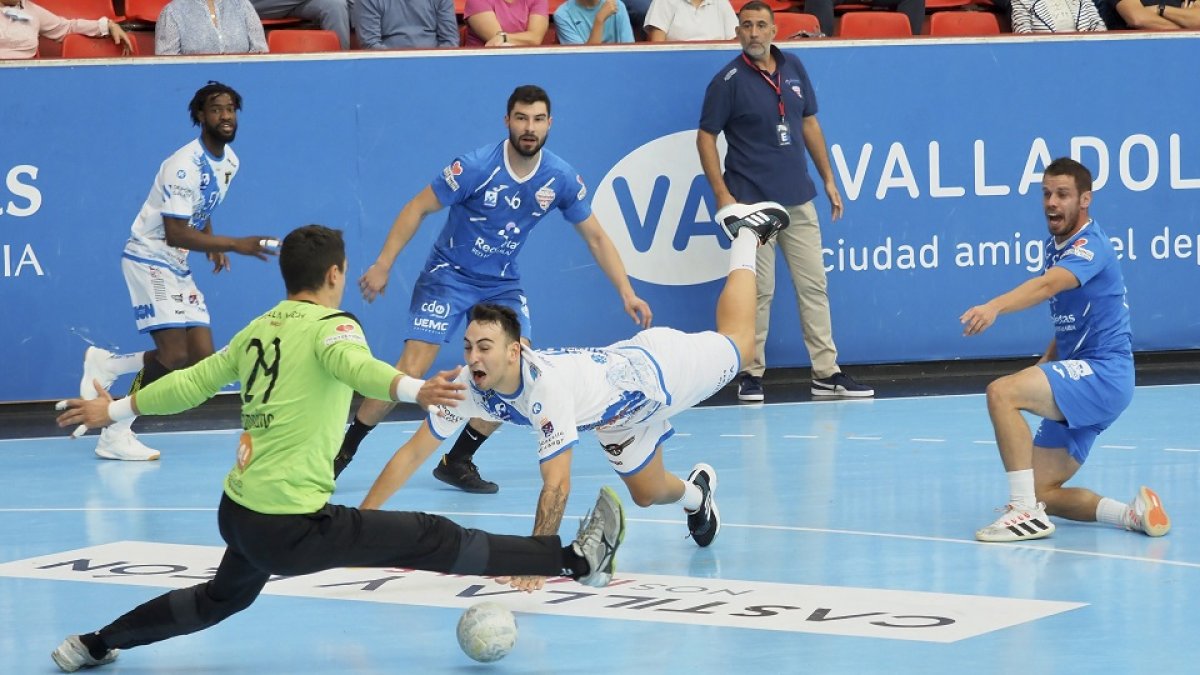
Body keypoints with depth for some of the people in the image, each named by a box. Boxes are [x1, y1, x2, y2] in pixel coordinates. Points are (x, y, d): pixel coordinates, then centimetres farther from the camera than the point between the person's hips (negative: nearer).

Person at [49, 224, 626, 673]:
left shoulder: (259, 330, 12)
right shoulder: (329, 325, -9)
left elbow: (192, 383, 19)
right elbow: (354, 364, -31)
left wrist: (115, 410, 33)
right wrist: (412, 389, -50)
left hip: (236, 511, 8)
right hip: (292, 527, -7)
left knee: (224, 597, 35)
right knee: (434, 539, -7)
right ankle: (578, 561, -8)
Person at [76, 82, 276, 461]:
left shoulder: (229, 162, 5)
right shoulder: (184, 166, -22)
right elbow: (175, 234, -26)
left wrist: (213, 246, 7)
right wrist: (235, 245, -28)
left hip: (177, 267, 9)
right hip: (149, 259, -9)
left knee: (202, 358, 1)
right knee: (175, 355, -19)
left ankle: (105, 365, 15)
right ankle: (116, 436, -8)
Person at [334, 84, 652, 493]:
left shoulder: (561, 179, -10)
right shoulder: (476, 167, -22)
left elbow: (595, 237, 2)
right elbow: (418, 209, -14)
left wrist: (627, 293, -4)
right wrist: (383, 265, -17)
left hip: (502, 284, 4)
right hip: (448, 275, -4)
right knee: (411, 371, -16)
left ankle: (458, 461, 6)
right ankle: (342, 451, -1)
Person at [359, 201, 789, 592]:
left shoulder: (547, 384, -47)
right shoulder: (470, 386, -28)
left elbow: (557, 486, -48)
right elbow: (413, 452, -22)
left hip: (656, 368, -5)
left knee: (736, 342, 22)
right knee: (648, 495, 22)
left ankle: (746, 236, 43)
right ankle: (696, 492, 55)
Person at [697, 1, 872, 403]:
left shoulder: (793, 69, 7)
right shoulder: (729, 81, -8)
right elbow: (706, 138, -6)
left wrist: (828, 179, 14)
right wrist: (722, 194, -13)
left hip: (799, 200, 5)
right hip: (752, 202, -5)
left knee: (813, 285, 6)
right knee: (758, 291, -2)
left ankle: (826, 373, 11)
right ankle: (751, 374, 9)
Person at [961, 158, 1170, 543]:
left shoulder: (1090, 246, -14)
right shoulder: (1055, 247, 15)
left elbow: (1048, 285, -36)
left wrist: (994, 307, -53)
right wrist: (1043, 367, 10)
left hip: (1103, 373, -10)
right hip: (1079, 377, 10)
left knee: (1002, 392, -29)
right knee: (1044, 492, 4)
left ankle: (1026, 512, -29)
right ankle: (1132, 513, 4)